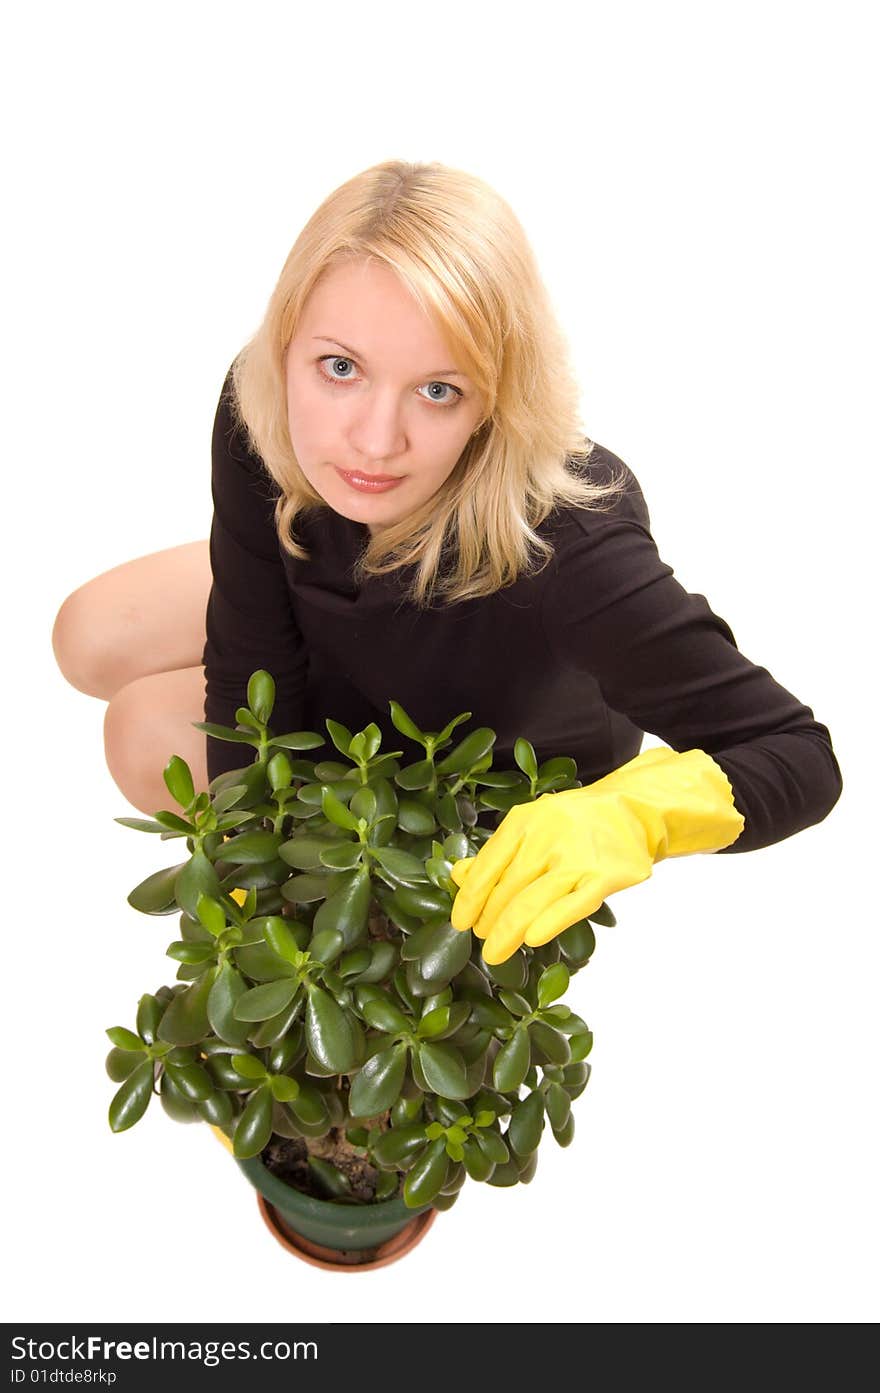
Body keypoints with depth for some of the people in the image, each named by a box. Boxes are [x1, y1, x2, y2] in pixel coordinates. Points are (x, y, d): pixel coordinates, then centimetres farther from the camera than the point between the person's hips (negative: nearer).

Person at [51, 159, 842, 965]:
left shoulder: (566, 542, -46)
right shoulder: (259, 412, -32)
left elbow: (801, 757, -37)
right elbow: (251, 662, -21)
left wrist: (630, 812, -57)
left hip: (511, 774, -4)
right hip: (353, 641, 5)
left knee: (150, 733, -9)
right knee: (92, 641, 13)